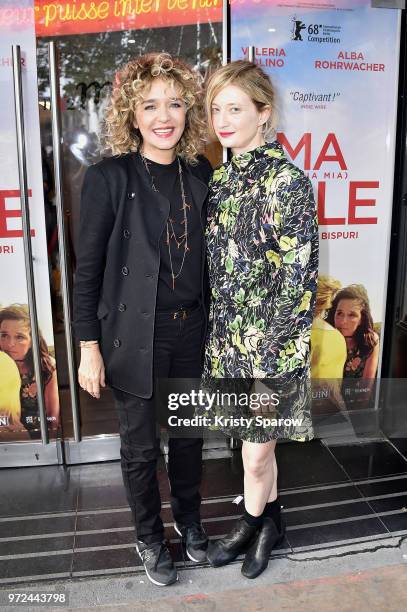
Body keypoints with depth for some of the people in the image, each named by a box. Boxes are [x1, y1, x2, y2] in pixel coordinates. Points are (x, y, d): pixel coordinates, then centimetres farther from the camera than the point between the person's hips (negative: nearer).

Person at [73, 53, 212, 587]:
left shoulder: (201, 174, 1)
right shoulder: (108, 178, -11)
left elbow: (206, 256, 9)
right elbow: (88, 269, -8)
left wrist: (214, 324, 11)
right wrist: (89, 348, -9)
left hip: (192, 332, 4)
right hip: (134, 337, -3)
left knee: (189, 434, 20)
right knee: (141, 446, 13)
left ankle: (189, 518, 46)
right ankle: (149, 537, 38)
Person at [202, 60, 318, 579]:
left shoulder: (288, 182, -13)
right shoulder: (220, 178, 7)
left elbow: (297, 278, -15)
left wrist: (264, 348, -15)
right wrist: (220, 336, 8)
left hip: (269, 343, -6)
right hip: (228, 337, 6)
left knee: (256, 450, 10)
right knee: (256, 444, 20)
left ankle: (250, 525, 37)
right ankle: (270, 523, 42)